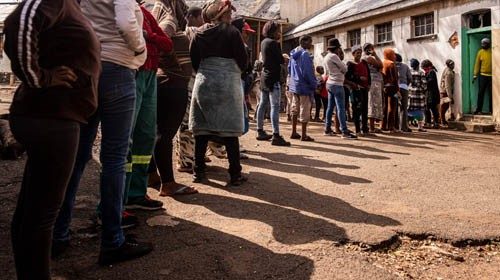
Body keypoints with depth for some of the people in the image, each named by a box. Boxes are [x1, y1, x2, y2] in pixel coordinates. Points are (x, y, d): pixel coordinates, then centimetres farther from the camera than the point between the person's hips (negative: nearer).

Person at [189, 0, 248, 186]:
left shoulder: (199, 33, 8)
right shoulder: (231, 32, -4)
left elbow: (193, 60, 9)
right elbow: (243, 61, -3)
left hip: (203, 83, 4)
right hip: (227, 84, -4)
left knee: (202, 129, 8)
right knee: (230, 131, 0)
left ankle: (199, 172, 11)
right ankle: (235, 174, 4)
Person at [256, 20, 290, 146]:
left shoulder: (264, 42, 13)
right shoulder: (273, 43, -13)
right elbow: (281, 60, -13)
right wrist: (285, 59, 6)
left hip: (264, 77, 10)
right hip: (273, 78, -10)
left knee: (262, 105, 12)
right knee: (275, 107, -11)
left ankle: (260, 132, 19)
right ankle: (276, 136, -14)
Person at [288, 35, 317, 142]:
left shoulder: (293, 54, 10)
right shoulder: (305, 54, -17)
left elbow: (289, 69, 18)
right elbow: (308, 72, -21)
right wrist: (314, 84, -10)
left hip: (294, 85, 9)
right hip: (304, 86, -9)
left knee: (295, 109, 15)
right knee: (304, 111, -2)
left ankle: (294, 133, 21)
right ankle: (304, 135, 3)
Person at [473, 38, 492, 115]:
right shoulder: (480, 52, 3)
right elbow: (477, 64, 5)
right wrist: (475, 75, 2)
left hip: (492, 75, -1)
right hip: (483, 75, 1)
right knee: (481, 93, 1)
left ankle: (491, 110, 11)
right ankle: (479, 110, 3)